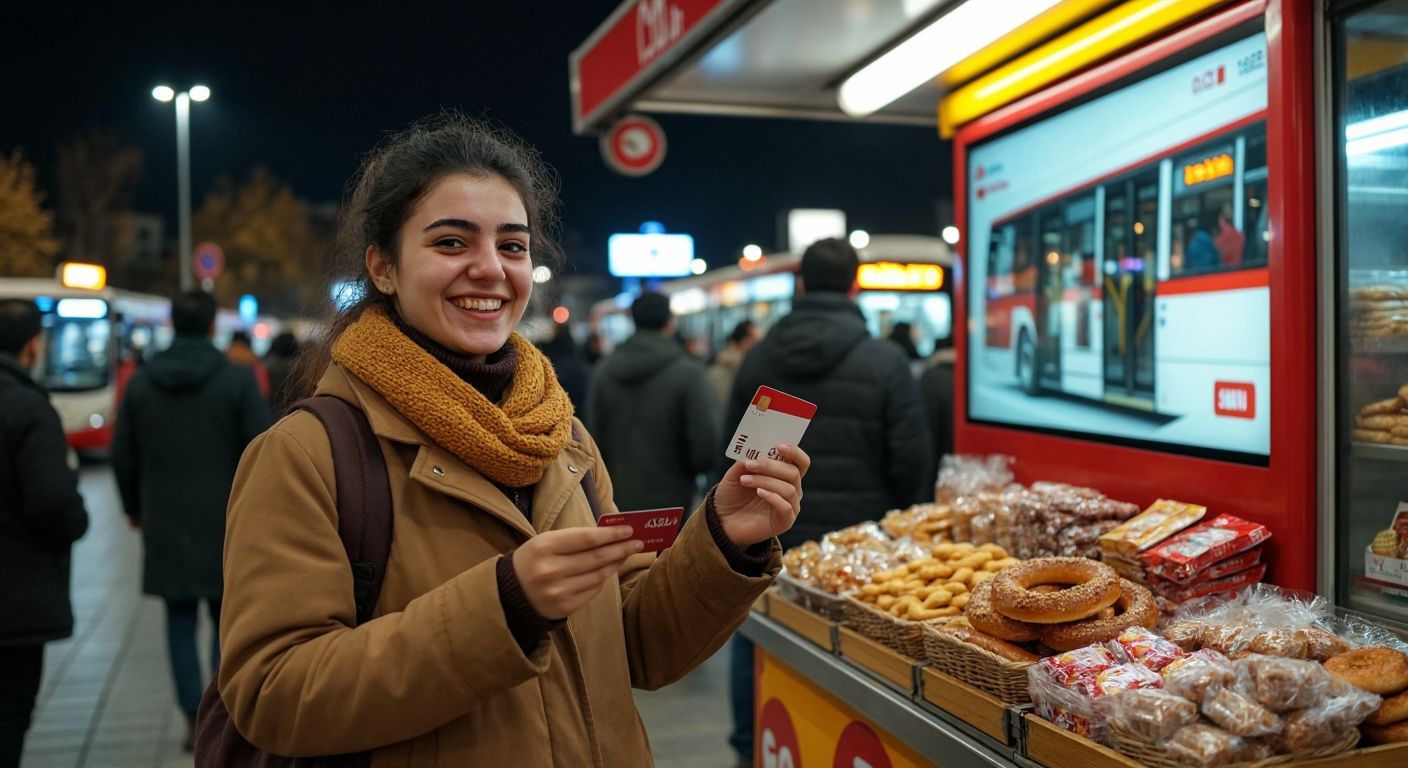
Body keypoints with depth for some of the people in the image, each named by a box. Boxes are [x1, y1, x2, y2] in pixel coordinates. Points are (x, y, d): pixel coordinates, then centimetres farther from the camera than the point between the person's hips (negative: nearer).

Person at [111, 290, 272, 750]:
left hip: (165, 522, 2)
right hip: (224, 522, -2)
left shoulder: (141, 382, 2)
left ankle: (194, 719, 11)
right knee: (228, 619, 9)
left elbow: (123, 454, 6)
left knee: (180, 620, 11)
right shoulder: (237, 379, -8)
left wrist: (134, 507, 20)